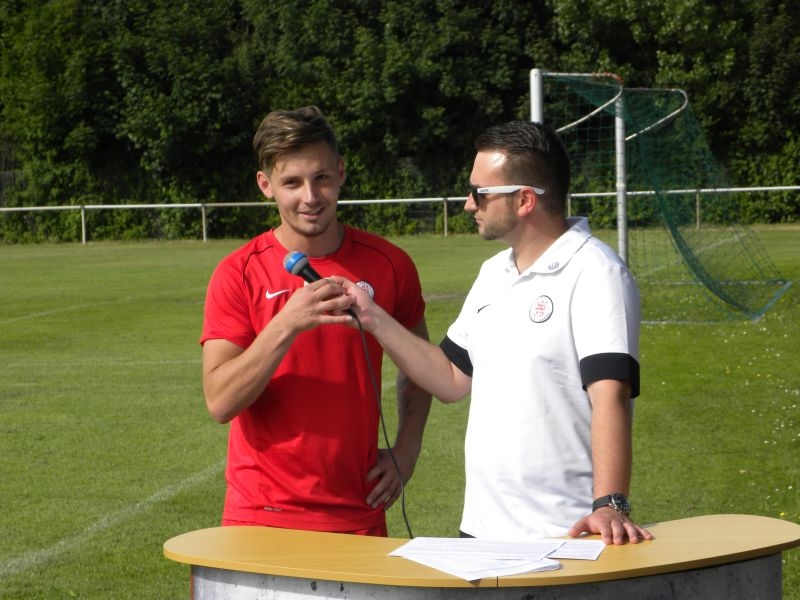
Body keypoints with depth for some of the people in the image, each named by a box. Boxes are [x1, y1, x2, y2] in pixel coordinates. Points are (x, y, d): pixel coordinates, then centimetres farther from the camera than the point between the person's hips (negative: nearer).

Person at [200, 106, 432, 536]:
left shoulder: (389, 265, 2)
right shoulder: (238, 274, -6)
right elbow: (220, 401, -14)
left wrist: (406, 450, 7)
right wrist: (287, 325, -25)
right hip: (262, 516, -2)